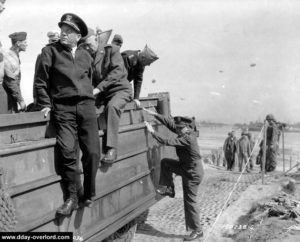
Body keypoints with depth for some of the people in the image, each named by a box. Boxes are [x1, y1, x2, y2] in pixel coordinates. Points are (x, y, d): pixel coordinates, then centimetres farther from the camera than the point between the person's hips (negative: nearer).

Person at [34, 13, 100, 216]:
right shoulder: (50, 51, 3)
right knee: (68, 152, -14)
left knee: (93, 152, -3)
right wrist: (46, 105, -1)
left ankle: (89, 194, 15)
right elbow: (40, 82, 4)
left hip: (86, 106, 3)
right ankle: (72, 197, 2)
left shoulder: (85, 55, 15)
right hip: (63, 108, -3)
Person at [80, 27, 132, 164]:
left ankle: (111, 149, -36)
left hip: (119, 89, -5)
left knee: (112, 106, -36)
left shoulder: (111, 50, 0)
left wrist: (98, 88, -24)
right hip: (101, 94, 5)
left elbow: (117, 71, -14)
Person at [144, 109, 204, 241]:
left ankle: (197, 231, 13)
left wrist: (152, 132, -25)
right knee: (165, 163, 8)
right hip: (185, 167, 9)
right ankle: (169, 189, 17)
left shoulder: (188, 139, -28)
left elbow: (167, 142, -30)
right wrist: (154, 114, -6)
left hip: (193, 174, -9)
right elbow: (169, 122, -1)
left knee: (190, 201, 0)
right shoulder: (185, 132, -3)